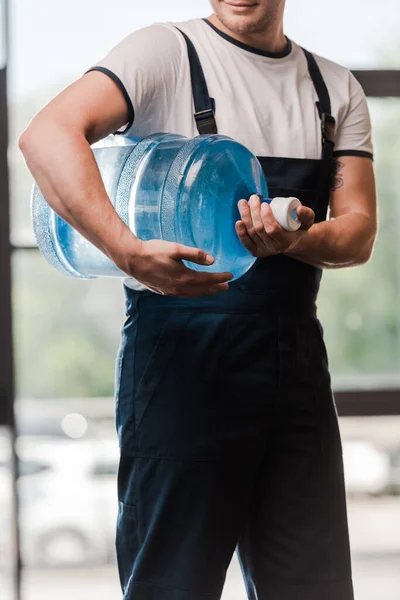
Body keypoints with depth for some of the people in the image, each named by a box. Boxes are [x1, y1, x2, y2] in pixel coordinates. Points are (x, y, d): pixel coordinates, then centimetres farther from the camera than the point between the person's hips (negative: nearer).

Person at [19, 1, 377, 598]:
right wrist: (130, 252, -30)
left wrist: (298, 240, -15)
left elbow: (359, 232, 8)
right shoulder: (167, 52, -2)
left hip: (296, 359, 5)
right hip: (182, 349, -5)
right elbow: (47, 136, -17)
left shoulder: (337, 89, 15)